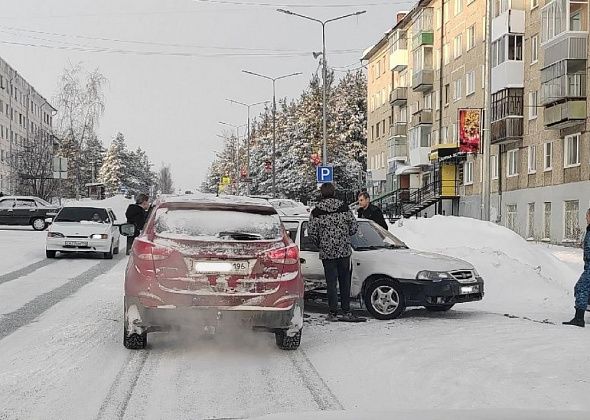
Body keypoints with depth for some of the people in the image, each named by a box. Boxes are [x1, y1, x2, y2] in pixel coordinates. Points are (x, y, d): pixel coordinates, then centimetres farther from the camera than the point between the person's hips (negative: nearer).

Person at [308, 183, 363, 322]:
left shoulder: (316, 211, -6)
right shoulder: (344, 207, -1)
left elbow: (311, 232, -5)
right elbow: (354, 227, 2)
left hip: (327, 252, -2)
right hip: (344, 250, 2)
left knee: (331, 282, 3)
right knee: (345, 281, 10)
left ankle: (333, 313, 2)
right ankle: (346, 312, 11)